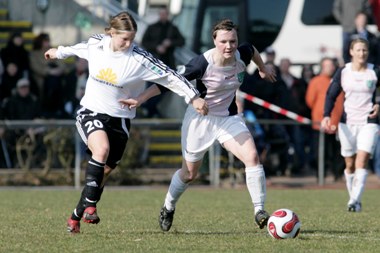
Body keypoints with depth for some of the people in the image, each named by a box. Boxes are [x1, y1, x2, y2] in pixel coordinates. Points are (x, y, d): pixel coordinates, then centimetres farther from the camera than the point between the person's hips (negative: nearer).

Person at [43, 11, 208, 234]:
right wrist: (59, 52, 36)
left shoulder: (139, 59, -16)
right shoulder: (95, 44, -6)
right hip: (91, 112, 0)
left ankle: (77, 216, 21)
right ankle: (90, 206, -24)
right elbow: (79, 48, 17)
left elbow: (169, 75, -13)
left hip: (119, 119, 0)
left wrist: (194, 97, -13)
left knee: (104, 171, 5)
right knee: (102, 149, -29)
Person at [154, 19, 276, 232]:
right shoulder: (203, 64, -27)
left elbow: (251, 49, 13)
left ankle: (260, 211, -15)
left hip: (229, 117, 3)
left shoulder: (242, 56, -14)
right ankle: (168, 208, 40)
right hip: (200, 119, -3)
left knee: (252, 156, -21)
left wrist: (263, 68, 31)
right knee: (189, 173, 11)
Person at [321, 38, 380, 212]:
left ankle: (355, 201, -20)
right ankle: (354, 199, 20)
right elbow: (331, 95, 3)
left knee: (361, 162, -15)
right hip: (348, 122, 2)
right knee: (350, 164, 6)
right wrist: (327, 116, -11)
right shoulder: (343, 72, 1)